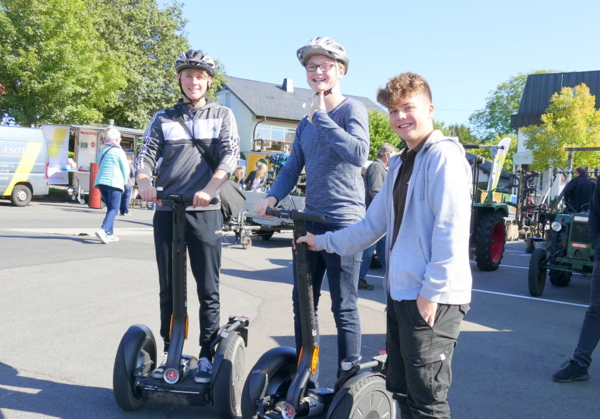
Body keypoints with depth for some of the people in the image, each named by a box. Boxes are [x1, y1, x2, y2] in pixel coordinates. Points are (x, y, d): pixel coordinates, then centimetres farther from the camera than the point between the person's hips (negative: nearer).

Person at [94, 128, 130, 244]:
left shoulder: (102, 151, 17)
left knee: (110, 208, 16)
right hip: (114, 183, -7)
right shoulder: (118, 151, -4)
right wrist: (124, 182, 13)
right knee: (114, 209, -8)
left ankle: (110, 233, 15)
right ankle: (103, 230, -27)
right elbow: (126, 169, -3)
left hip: (101, 182, 7)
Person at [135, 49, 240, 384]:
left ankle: (207, 356, 11)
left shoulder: (222, 115, 9)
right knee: (169, 290, 9)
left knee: (208, 290, 1)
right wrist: (144, 182, -18)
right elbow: (146, 155, 5)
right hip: (166, 212, 2)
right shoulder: (163, 118, 15)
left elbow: (230, 156, -5)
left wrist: (209, 189, -23)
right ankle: (169, 353, 20)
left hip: (205, 213, -2)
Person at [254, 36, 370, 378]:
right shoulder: (306, 122, 16)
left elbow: (358, 153, -24)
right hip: (310, 222, 8)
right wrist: (272, 197, -3)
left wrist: (321, 117, -18)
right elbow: (292, 169, 16)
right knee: (302, 303, 14)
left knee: (344, 308, 1)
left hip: (344, 224, -7)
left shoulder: (351, 109, -6)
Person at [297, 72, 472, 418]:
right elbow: (374, 224, 22)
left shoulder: (444, 156, -10)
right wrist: (324, 242, 24)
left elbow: (451, 230, -17)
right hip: (401, 293, 9)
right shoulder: (401, 163, 17)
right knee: (400, 388, 17)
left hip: (433, 298, -9)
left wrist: (432, 291, -18)